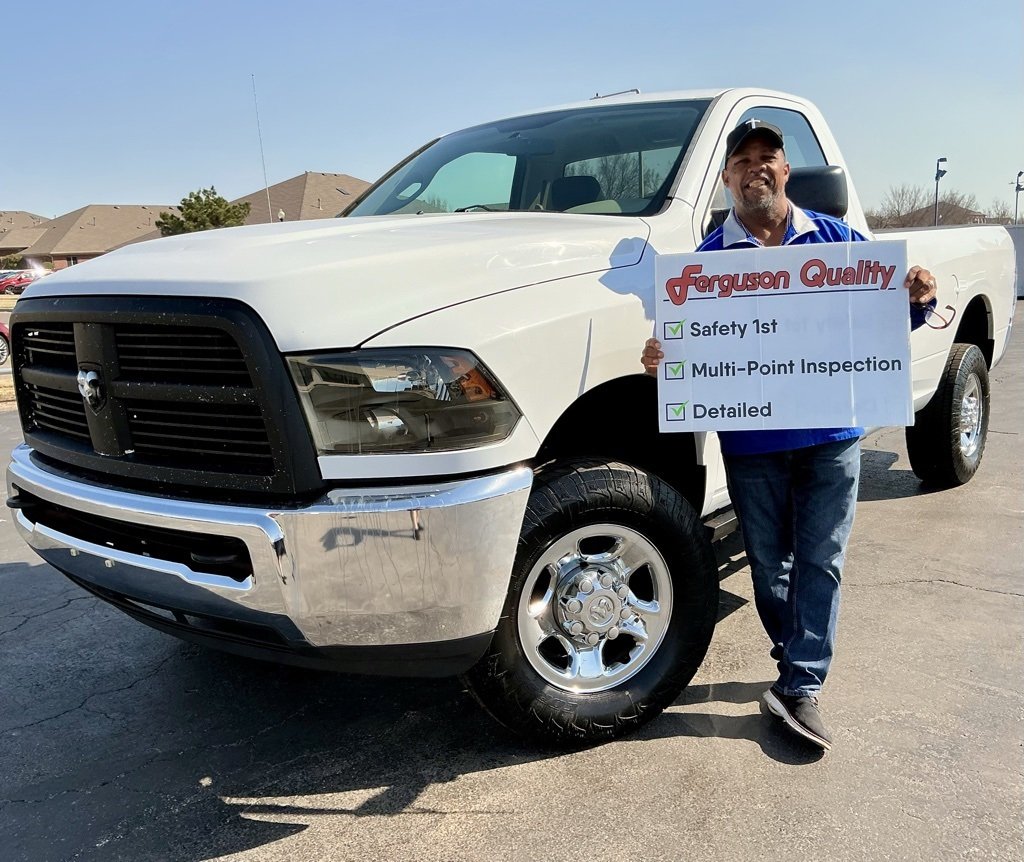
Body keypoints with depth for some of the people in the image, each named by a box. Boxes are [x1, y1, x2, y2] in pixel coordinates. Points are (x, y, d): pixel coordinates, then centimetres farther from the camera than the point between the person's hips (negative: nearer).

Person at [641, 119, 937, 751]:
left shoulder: (837, 238, 7)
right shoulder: (710, 256, 5)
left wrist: (919, 299, -11)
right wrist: (661, 358, -19)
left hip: (832, 436, 0)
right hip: (751, 442, 0)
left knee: (820, 562, 1)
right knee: (769, 564, 10)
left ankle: (802, 686, 8)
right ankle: (799, 663, 30)